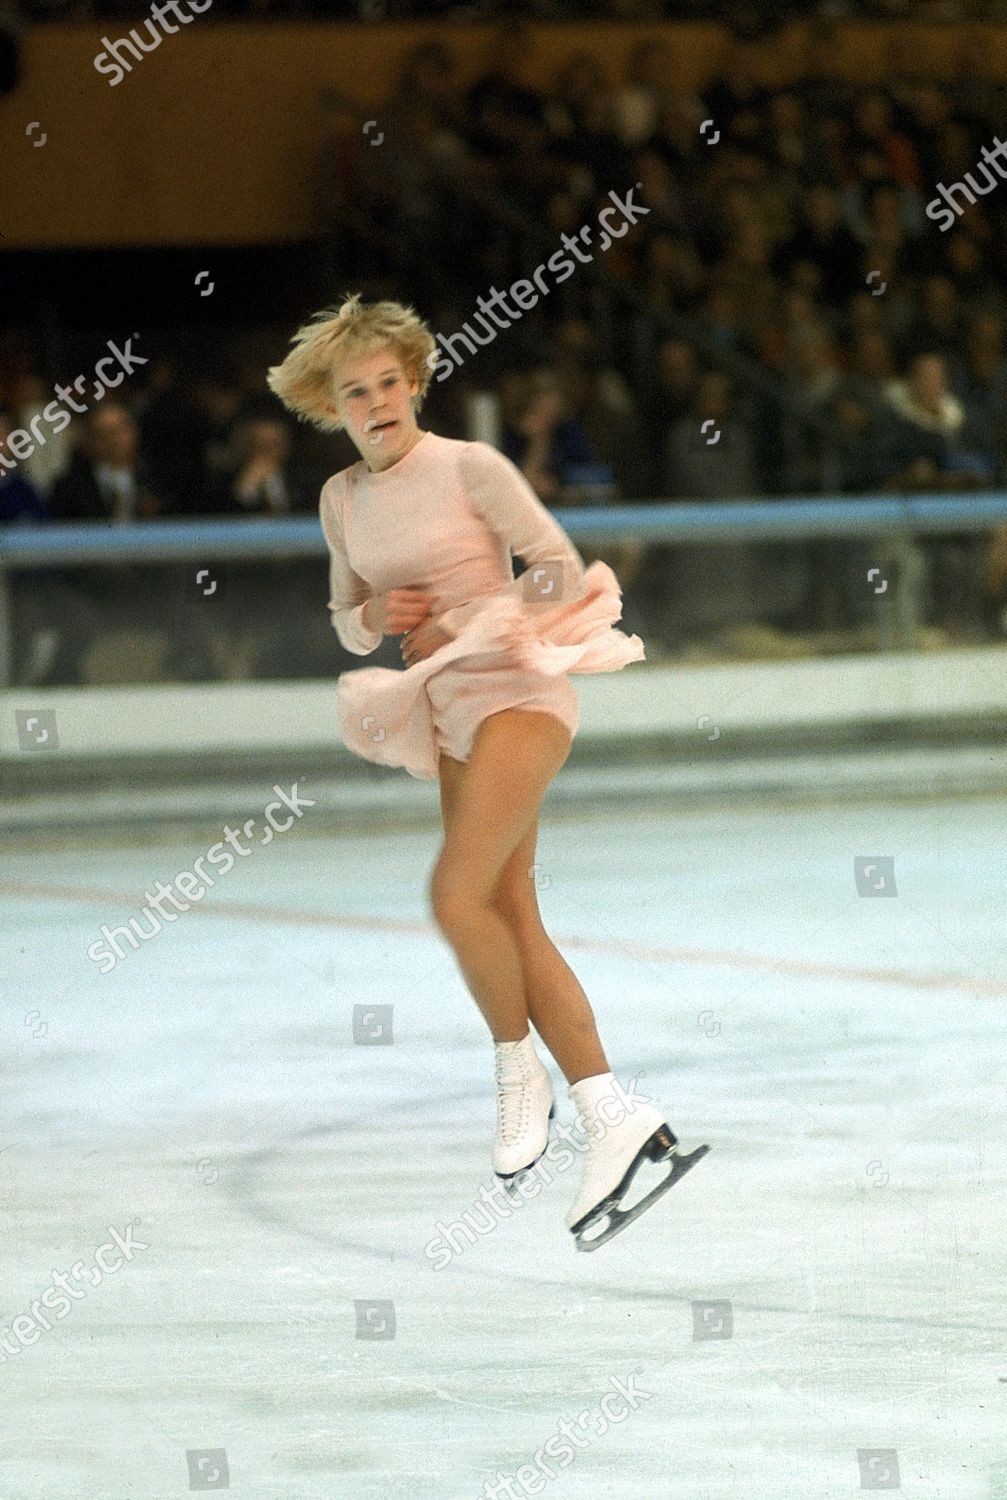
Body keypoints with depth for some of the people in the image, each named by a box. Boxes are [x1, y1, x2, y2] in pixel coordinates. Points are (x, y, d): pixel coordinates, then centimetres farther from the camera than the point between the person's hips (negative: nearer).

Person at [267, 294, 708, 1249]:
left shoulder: (471, 468, -7)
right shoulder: (341, 500, 11)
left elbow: (560, 568, -4)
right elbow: (348, 625, 19)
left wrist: (465, 629, -12)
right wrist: (374, 614, -3)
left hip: (518, 693, -7)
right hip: (451, 712, 7)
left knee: (458, 893, -23)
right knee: (511, 920, 0)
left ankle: (518, 1071, -3)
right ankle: (616, 1119, 0)